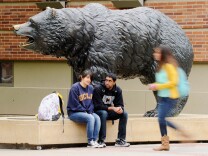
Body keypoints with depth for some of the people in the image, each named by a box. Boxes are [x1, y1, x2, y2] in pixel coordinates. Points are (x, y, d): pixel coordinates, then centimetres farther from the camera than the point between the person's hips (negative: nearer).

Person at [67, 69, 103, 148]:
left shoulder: (91, 88, 9)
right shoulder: (75, 88, -12)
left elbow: (92, 102, 11)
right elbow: (75, 104, -14)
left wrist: (90, 111, -7)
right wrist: (85, 112, -14)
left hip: (88, 112, 6)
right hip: (74, 112, -6)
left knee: (97, 118, -22)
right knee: (90, 118, -31)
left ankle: (95, 141, -25)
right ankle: (90, 142, -26)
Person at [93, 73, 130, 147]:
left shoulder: (117, 90, -2)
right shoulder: (98, 89, -18)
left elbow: (120, 105, 0)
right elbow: (98, 106, -22)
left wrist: (120, 109, -27)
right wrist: (112, 108, -32)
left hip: (109, 111, 6)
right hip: (98, 112, -5)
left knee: (124, 113, -16)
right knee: (104, 113, -38)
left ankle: (120, 140, -15)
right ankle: (101, 140, -33)